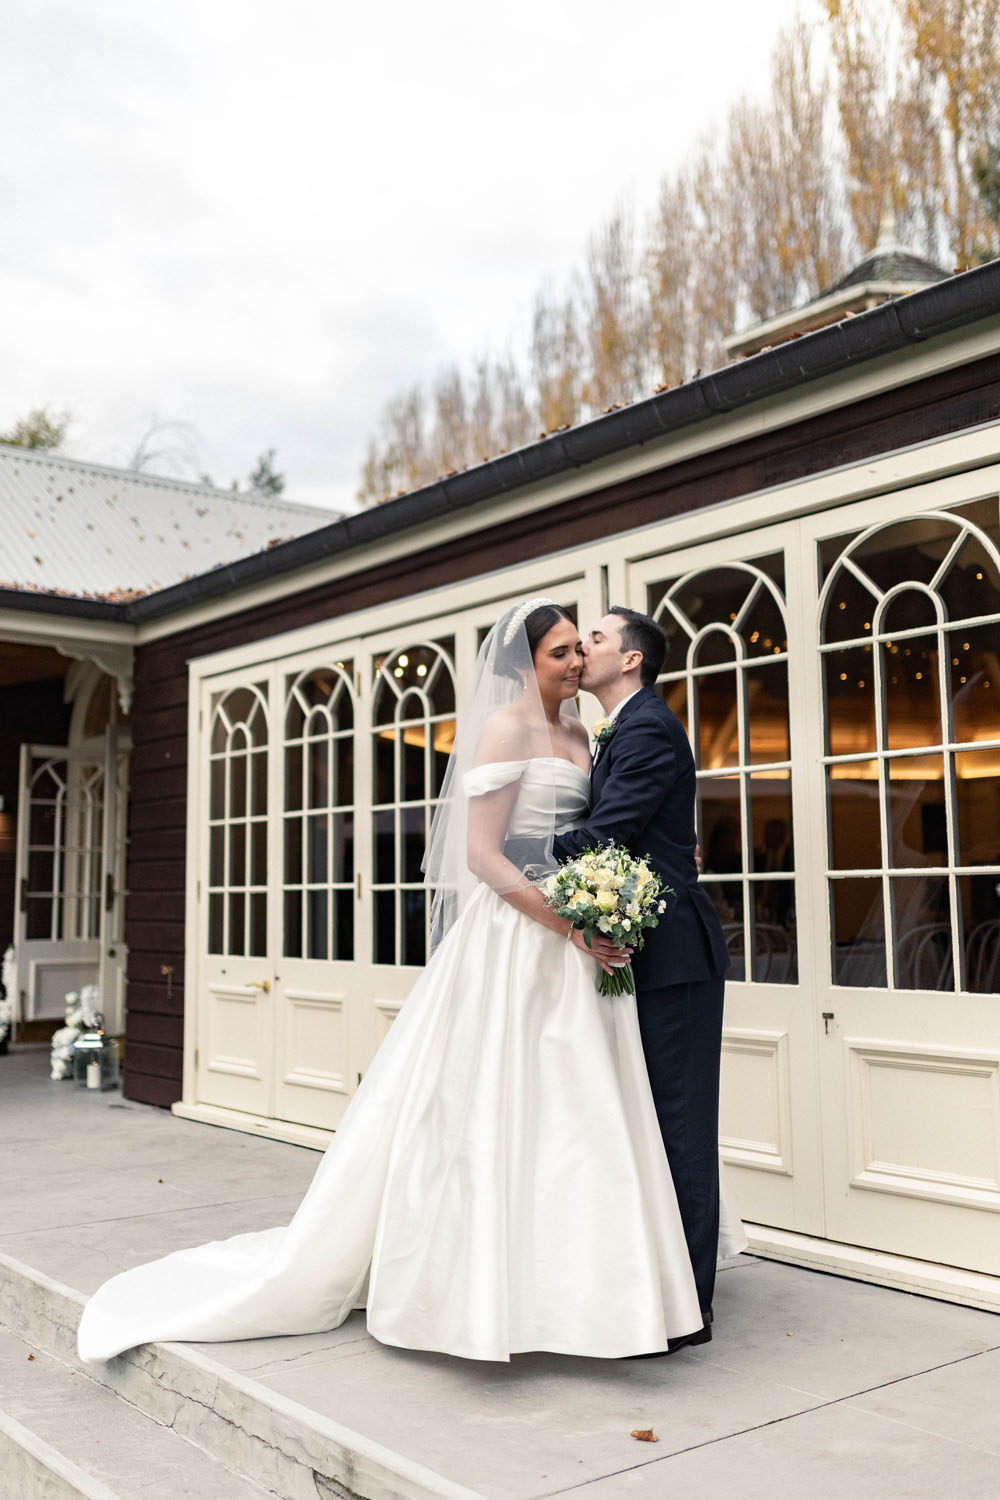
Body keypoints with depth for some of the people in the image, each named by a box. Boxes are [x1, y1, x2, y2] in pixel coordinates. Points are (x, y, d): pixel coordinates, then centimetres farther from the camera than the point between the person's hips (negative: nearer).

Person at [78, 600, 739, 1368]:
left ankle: (555, 1283, 21)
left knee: (565, 1111, 10)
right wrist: (571, 925, -20)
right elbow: (482, 854, -16)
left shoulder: (576, 734, 16)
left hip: (571, 941, 8)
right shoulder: (506, 727, -9)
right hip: (513, 939, -8)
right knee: (492, 1102, -3)